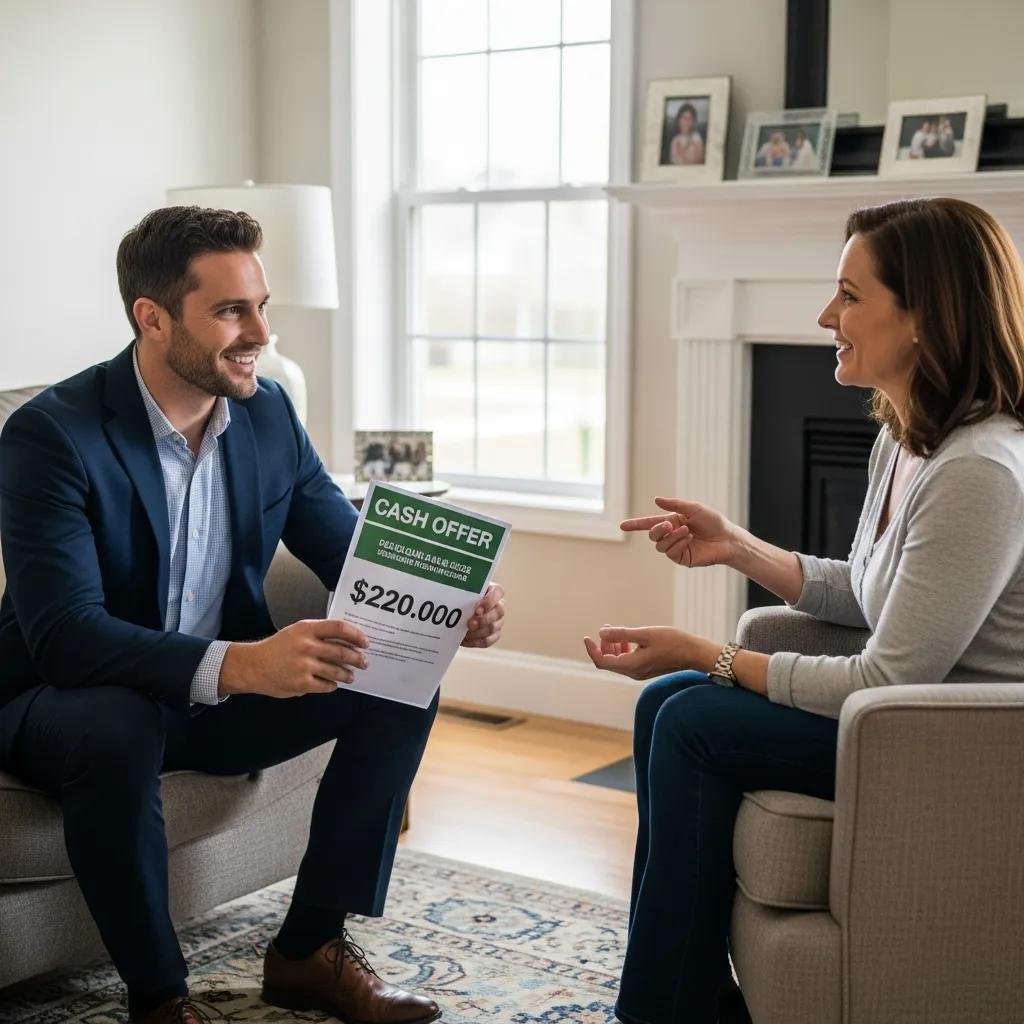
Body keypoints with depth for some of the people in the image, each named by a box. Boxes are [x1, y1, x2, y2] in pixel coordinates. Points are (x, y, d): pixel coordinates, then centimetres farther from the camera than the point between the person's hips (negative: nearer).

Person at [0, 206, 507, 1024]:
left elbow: (358, 554, 2)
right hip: (74, 700, -6)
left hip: (220, 694, 6)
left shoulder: (268, 413, -3)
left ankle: (311, 949, 1)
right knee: (117, 731, -38)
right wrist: (237, 663, -46)